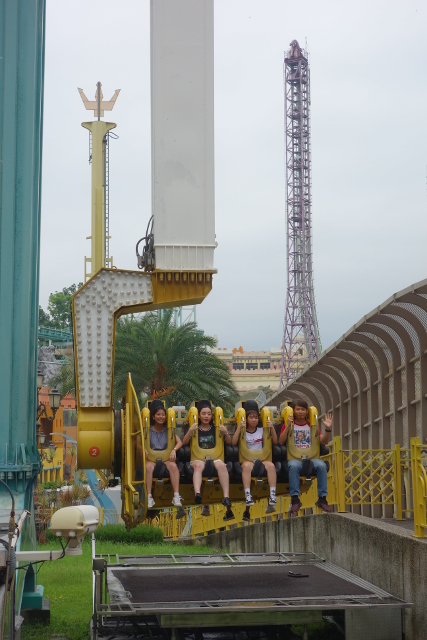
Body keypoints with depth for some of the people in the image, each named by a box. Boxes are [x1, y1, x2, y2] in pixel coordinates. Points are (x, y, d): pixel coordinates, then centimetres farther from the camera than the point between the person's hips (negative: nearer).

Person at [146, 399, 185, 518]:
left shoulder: (168, 430, 15)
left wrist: (174, 450, -14)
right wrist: (145, 450, -18)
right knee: (148, 466, -38)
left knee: (173, 465, -35)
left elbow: (179, 442, 6)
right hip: (151, 457, -1)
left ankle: (176, 497, -42)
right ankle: (149, 498, -40)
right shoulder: (148, 430, 11)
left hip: (166, 457, 1)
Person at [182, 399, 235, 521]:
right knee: (199, 465, -39)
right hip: (198, 458, -1)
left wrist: (225, 433, -6)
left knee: (221, 465, -35)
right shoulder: (195, 429, 14)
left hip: (214, 457, 1)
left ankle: (226, 497, -47)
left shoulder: (215, 429, 17)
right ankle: (197, 493, -62)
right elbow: (184, 442, 1)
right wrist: (190, 431, -16)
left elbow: (229, 443, 14)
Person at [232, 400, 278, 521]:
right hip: (246, 460, -2)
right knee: (247, 465, -39)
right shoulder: (243, 431, 9)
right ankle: (248, 497, -48)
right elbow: (233, 442, -9)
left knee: (271, 465, -32)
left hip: (261, 459, 2)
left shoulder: (261, 430, 15)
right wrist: (239, 427, -14)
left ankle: (272, 497, -36)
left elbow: (275, 442, 13)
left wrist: (272, 428, 0)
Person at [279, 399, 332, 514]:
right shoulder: (288, 425, 13)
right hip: (294, 458, -2)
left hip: (311, 457, 2)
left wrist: (328, 429, -9)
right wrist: (288, 426, -12)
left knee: (321, 465, -31)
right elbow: (281, 441, -3)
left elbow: (323, 441, 7)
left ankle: (322, 498, -23)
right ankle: (295, 499, -34)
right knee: (294, 466, -38)